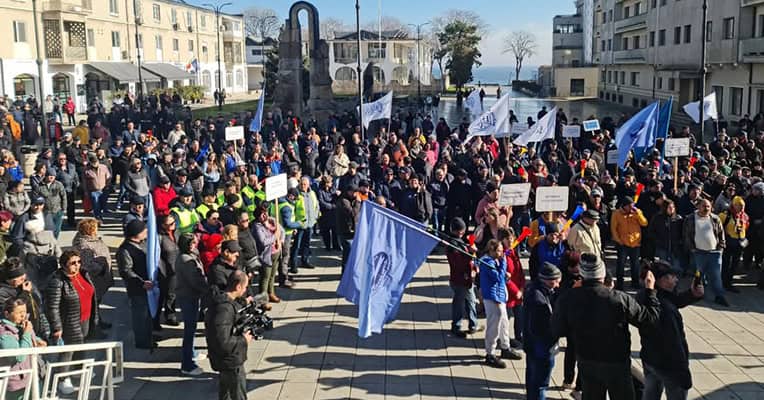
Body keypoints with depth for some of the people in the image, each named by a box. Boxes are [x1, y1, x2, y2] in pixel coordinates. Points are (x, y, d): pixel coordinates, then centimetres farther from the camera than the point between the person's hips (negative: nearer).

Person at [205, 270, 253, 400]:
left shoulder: (224, 300, 2)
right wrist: (243, 340, -19)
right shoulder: (224, 309, -30)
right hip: (231, 362, -10)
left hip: (226, 360, 10)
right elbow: (222, 342, -33)